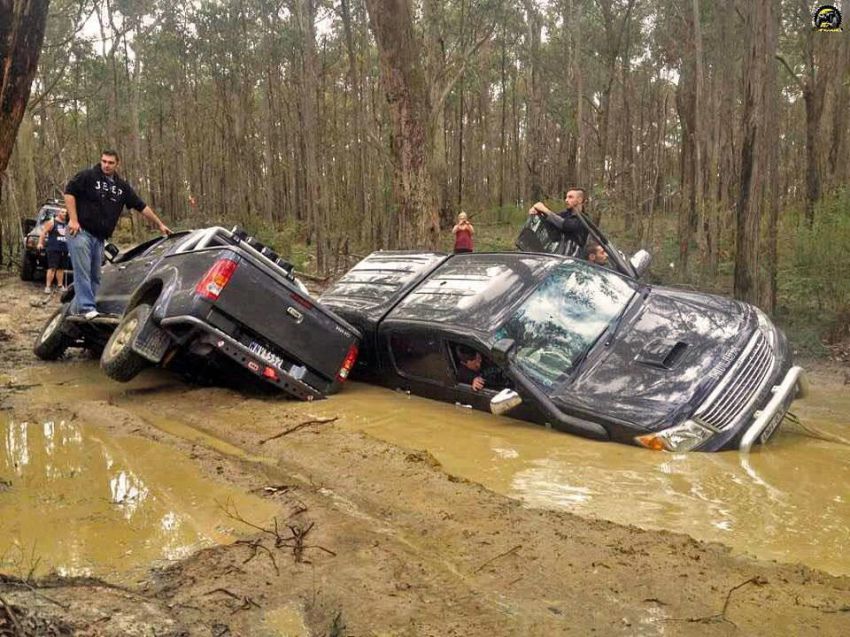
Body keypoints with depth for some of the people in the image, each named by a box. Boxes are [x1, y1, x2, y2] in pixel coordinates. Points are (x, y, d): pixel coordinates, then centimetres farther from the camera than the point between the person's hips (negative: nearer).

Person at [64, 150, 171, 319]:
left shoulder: (122, 186, 14)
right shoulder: (87, 176, -3)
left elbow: (141, 206, 17)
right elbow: (69, 192, -7)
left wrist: (160, 224, 19)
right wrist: (73, 219, -15)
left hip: (99, 238, 6)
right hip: (80, 231, -6)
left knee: (94, 276, 7)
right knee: (83, 271, -12)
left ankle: (77, 309, 14)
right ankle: (87, 308, -15)